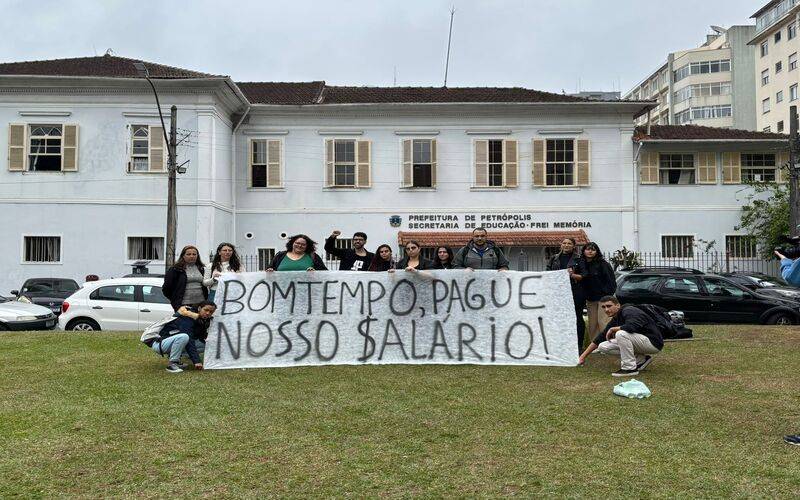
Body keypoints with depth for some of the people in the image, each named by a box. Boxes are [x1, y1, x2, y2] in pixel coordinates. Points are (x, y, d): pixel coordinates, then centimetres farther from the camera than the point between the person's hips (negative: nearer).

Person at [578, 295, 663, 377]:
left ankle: (630, 368, -18)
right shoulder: (615, 319, 6)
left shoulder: (629, 311, -19)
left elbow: (632, 327, -40)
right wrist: (583, 356, 10)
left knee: (621, 333, -32)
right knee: (603, 347, 2)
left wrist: (613, 329, -21)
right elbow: (601, 337, 12)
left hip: (653, 343, -9)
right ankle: (641, 359, 6)